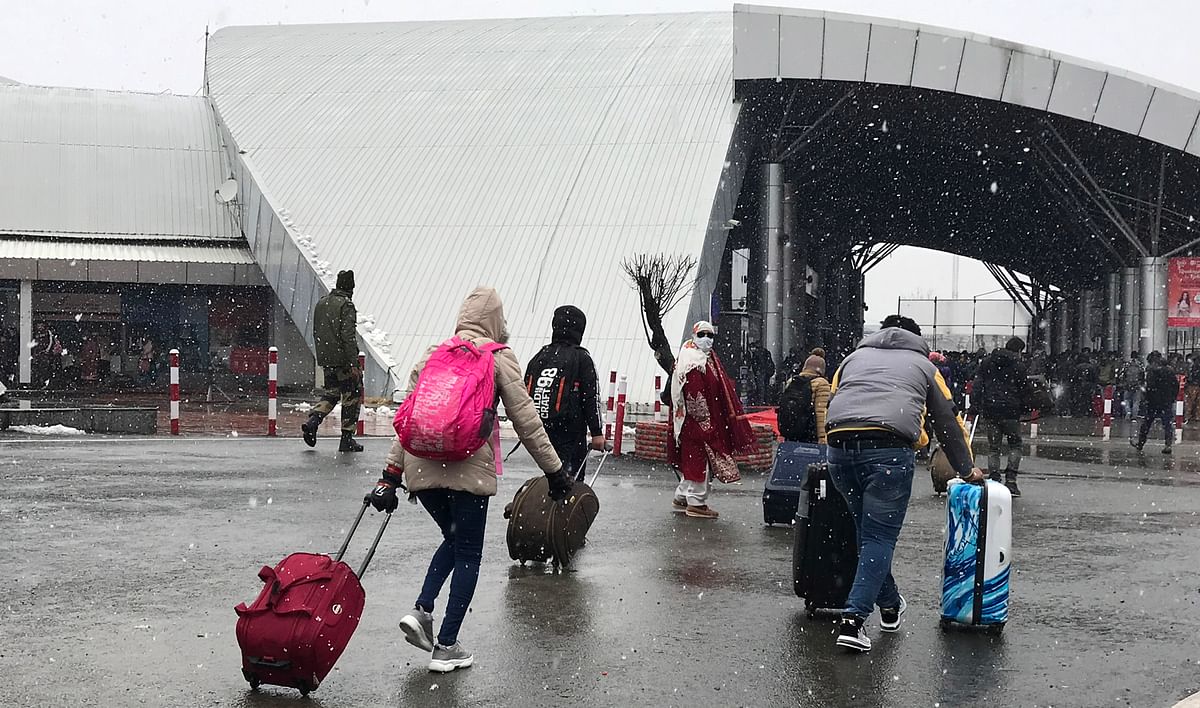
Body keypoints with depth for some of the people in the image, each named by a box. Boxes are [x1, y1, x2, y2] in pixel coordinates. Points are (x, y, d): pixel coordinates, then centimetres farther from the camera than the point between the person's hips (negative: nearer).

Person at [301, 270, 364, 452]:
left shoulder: (321, 303, 11)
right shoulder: (346, 305, -13)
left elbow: (316, 333, 17)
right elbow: (348, 336, -19)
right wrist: (353, 364, -20)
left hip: (325, 360, 7)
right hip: (343, 360, -7)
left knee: (331, 394, 19)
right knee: (351, 396, 3)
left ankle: (312, 421, -4)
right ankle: (347, 440, 4)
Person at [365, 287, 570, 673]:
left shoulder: (433, 354, 12)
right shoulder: (498, 357, 1)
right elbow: (525, 419, 1)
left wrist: (392, 474, 13)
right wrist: (555, 470, 7)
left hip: (422, 467, 4)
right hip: (468, 469, -4)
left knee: (453, 539, 25)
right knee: (468, 554, 9)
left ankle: (421, 610, 7)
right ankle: (446, 647, 11)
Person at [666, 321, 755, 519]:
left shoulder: (709, 358, 19)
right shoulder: (692, 360, -13)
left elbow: (722, 388, 24)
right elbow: (694, 392, -21)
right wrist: (704, 418, -23)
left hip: (710, 418, 10)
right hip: (697, 419, -10)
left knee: (693, 458, 15)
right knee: (699, 458, -6)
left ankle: (681, 498, 24)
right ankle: (696, 503, 0)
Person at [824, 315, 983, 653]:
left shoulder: (854, 357, 32)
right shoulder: (923, 365, 26)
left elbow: (832, 401, 30)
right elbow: (948, 423, 28)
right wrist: (966, 470, 38)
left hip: (839, 444, 4)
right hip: (889, 449, -3)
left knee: (868, 532, 20)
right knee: (879, 538, 0)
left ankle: (889, 606, 30)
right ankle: (853, 619, -11)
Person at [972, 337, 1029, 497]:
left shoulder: (988, 361, 11)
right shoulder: (1018, 365, -1)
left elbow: (978, 383, 8)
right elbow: (1024, 390, 1)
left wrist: (977, 404, 8)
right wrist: (1022, 409, 12)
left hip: (990, 409, 4)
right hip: (1010, 410, -4)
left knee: (993, 447, 8)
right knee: (1015, 445, 8)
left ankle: (994, 481, 3)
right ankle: (1010, 480, -4)